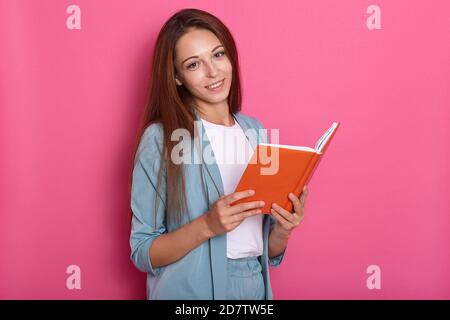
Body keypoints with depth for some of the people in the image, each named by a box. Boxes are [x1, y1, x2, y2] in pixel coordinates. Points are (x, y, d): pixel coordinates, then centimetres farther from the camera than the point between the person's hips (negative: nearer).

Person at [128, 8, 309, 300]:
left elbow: (269, 251, 5)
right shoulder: (160, 139, -14)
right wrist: (207, 225, -25)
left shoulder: (256, 132, -1)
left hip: (255, 287, 4)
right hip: (189, 290, -4)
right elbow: (143, 254, -12)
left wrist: (283, 229, -15)